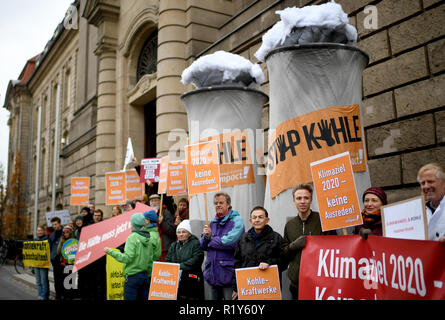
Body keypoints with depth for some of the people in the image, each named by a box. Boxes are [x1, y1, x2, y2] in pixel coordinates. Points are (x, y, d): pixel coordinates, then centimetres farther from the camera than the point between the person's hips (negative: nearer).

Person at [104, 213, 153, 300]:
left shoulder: (132, 237, -12)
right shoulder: (147, 239, 8)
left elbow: (127, 258, -19)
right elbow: (150, 260, 11)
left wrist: (110, 251, -14)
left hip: (133, 276, -7)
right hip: (145, 276, 7)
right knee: (144, 298, 11)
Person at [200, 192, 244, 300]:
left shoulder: (236, 220, -6)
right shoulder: (213, 222, 13)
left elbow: (230, 242, -20)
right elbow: (203, 246, 14)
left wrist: (211, 240, -5)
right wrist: (206, 236, -8)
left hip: (228, 272, -6)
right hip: (213, 272, 6)